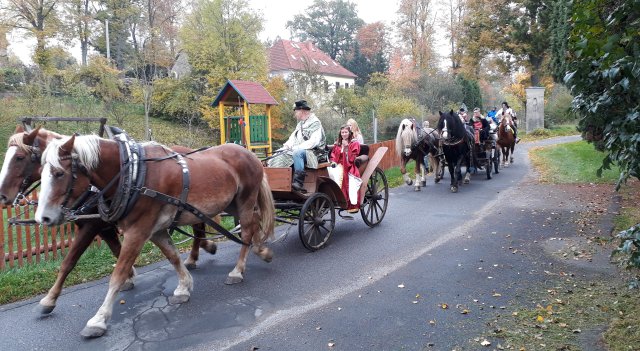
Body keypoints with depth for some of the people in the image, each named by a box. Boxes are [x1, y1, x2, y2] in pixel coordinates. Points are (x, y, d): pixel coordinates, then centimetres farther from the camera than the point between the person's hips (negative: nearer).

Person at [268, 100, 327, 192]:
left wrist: (296, 147, -22)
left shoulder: (315, 123, -8)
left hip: (313, 152, -9)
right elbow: (293, 137, 21)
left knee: (297, 153, -37)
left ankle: (298, 182, -41)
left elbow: (313, 142, -20)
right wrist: (287, 146, -1)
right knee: (279, 156, -3)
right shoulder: (300, 124, 21)